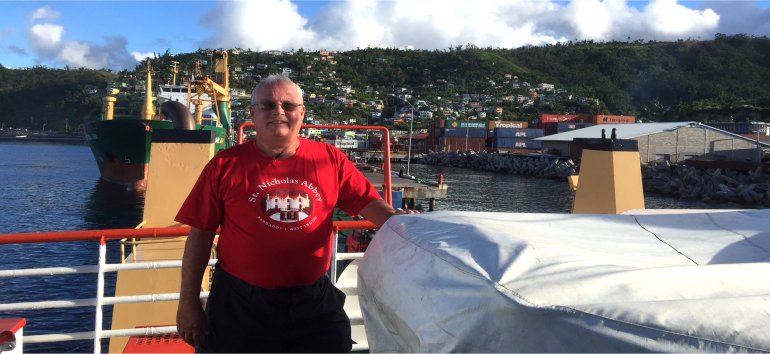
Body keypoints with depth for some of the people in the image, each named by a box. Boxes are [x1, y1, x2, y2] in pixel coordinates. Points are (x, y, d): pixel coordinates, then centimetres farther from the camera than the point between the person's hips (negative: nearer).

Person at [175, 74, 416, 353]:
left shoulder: (330, 160, 0)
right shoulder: (226, 165, -4)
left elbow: (368, 201, -1)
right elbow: (200, 236, -1)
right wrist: (189, 302, 0)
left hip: (314, 300, 1)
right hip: (240, 303, -1)